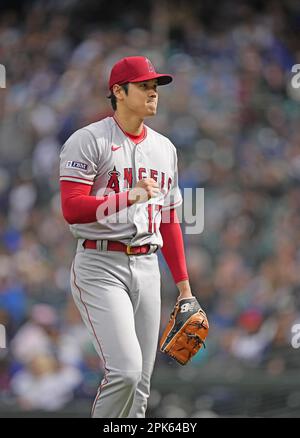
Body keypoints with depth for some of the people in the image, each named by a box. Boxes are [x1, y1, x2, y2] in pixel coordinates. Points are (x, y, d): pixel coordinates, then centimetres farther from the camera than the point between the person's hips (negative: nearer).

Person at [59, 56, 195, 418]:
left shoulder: (165, 148, 16)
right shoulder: (88, 141, -5)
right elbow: (72, 209, -16)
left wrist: (183, 286, 18)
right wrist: (130, 197, -26)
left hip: (147, 267, 7)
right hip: (100, 267, -7)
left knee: (140, 382, 5)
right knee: (125, 371, -19)